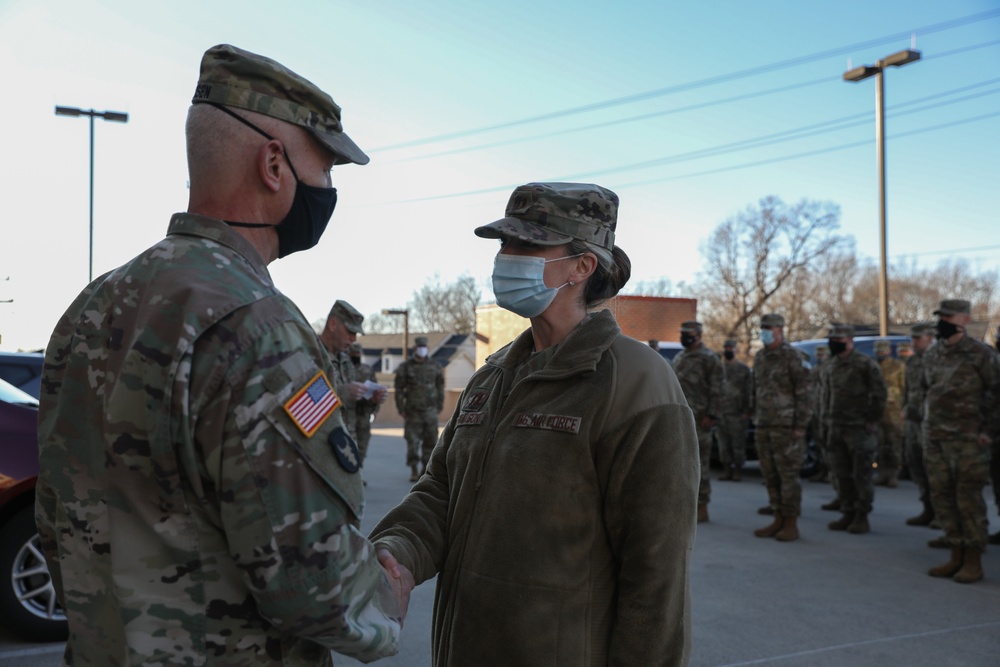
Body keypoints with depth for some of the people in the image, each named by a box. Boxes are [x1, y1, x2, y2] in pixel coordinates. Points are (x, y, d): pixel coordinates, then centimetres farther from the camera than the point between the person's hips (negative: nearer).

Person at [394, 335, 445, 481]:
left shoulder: (435, 366, 6)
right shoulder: (405, 367, -1)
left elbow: (440, 386, 10)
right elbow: (399, 389, 1)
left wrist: (440, 406, 7)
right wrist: (401, 409, -3)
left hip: (430, 410, 2)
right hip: (412, 411, -2)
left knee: (430, 441, 4)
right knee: (413, 441, -4)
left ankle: (425, 468, 16)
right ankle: (413, 471, 2)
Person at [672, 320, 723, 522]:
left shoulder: (709, 358, -6)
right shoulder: (679, 358, 17)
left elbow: (716, 390, -11)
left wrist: (711, 415, -17)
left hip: (699, 419, -8)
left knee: (700, 463, -5)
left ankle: (702, 508, 2)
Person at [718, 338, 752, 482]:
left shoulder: (744, 369, 3)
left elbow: (749, 392, 0)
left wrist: (747, 411, -7)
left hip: (737, 413, -4)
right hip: (721, 412, 4)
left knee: (738, 443, -1)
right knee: (723, 443, 5)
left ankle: (738, 470, 7)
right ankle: (727, 469, 12)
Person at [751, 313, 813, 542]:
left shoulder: (792, 357, -9)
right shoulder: (759, 357, 13)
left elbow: (805, 392, -12)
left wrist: (801, 426, -15)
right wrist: (756, 418, 15)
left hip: (786, 426, -7)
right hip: (764, 426, 7)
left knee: (788, 475, -3)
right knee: (770, 475, 10)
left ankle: (791, 524, 4)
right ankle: (778, 520, 19)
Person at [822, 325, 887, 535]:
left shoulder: (865, 364, -8)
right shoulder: (832, 366, 13)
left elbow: (879, 394, -9)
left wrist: (871, 421, -9)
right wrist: (828, 418, 15)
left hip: (859, 429, -7)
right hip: (836, 429, 7)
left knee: (861, 475, -1)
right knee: (842, 474, 10)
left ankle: (862, 517, 6)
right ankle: (848, 514, 18)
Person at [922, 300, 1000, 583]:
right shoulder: (932, 355, 11)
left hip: (967, 440, -7)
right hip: (934, 440, 7)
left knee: (969, 499, -1)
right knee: (941, 496, 9)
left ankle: (973, 562, 9)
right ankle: (956, 556, 21)